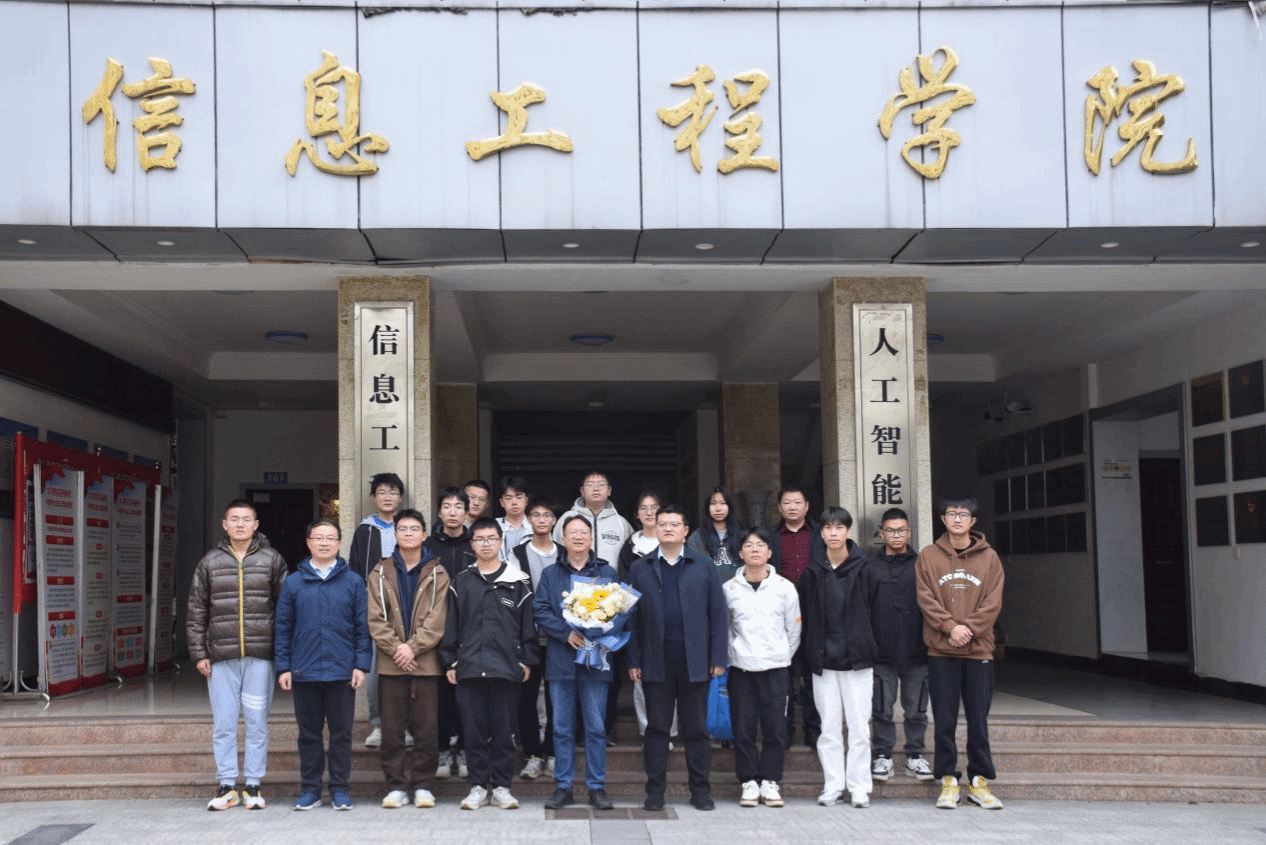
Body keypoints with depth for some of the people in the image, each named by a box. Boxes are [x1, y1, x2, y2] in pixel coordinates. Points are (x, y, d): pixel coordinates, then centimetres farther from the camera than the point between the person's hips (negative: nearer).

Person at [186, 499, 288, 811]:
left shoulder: (272, 560, 5)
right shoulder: (210, 562, 9)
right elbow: (197, 612, 10)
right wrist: (198, 653, 4)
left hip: (260, 656, -1)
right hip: (221, 657, 1)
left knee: (257, 721, 3)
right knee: (223, 723, 4)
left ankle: (253, 785, 13)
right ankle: (226, 785, 14)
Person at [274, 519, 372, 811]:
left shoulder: (353, 581, 4)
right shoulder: (294, 582, 6)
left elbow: (363, 627, 3)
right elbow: (283, 628, 7)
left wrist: (361, 664, -4)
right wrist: (283, 667, 1)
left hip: (342, 673, -1)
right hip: (304, 673, 1)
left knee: (341, 733, 5)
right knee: (309, 733, 8)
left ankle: (340, 789, 14)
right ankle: (310, 789, 17)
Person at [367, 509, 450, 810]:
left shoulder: (437, 573, 6)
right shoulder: (380, 573, 9)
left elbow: (436, 619, -3)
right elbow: (376, 618, 1)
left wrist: (413, 647, -13)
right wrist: (395, 648, -11)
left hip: (425, 661, -1)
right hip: (390, 662, 1)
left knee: (426, 729, 1)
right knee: (392, 729, 4)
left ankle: (423, 785, 10)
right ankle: (396, 785, 11)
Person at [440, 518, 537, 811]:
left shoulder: (517, 581, 4)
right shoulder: (461, 581, 9)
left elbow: (527, 623, 5)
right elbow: (451, 624, 9)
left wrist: (526, 660, 1)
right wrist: (450, 661, 4)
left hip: (506, 666, -1)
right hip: (469, 666, 1)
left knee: (504, 729, 3)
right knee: (474, 729, 5)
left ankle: (501, 786, 12)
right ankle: (478, 786, 13)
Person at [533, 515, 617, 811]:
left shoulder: (607, 573, 9)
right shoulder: (550, 574, 11)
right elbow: (540, 611, 1)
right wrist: (566, 633, -14)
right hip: (560, 660, 1)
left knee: (596, 727, 1)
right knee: (562, 727, 5)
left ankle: (597, 787, 8)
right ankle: (563, 786, 12)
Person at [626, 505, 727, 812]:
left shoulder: (704, 567, 7)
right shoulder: (640, 568, 7)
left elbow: (717, 613, 4)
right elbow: (632, 617, 4)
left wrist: (718, 658, -3)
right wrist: (633, 660, -1)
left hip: (694, 661, 0)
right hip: (656, 662, 0)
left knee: (696, 728, 5)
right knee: (657, 728, 6)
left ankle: (700, 790, 14)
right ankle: (655, 790, 13)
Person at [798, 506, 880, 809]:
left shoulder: (864, 569, -2)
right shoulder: (812, 572, 4)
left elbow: (874, 607, 1)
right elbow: (802, 612, 8)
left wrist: (863, 641, -1)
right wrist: (810, 647, 4)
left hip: (857, 658, -2)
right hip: (823, 659, 2)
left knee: (859, 726, 1)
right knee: (829, 727, 6)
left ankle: (859, 787, 9)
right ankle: (833, 786, 13)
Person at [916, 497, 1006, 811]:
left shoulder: (988, 557, 6)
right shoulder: (929, 556, 5)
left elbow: (993, 601, 0)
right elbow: (926, 598, -2)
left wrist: (970, 628, -13)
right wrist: (950, 627, -14)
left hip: (979, 650, 1)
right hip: (941, 651, 0)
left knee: (978, 719, 6)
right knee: (945, 720, 3)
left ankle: (979, 780, 15)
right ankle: (948, 780, 11)